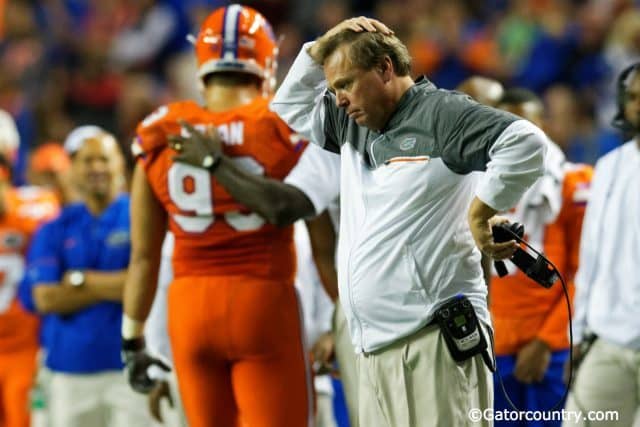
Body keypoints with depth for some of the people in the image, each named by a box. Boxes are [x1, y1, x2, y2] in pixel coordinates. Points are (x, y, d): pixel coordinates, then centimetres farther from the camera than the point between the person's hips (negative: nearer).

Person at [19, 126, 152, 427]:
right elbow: (45, 299, -3)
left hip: (127, 366, -3)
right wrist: (114, 285, -8)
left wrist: (81, 280, -3)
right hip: (70, 369, 3)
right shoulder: (55, 230, 9)